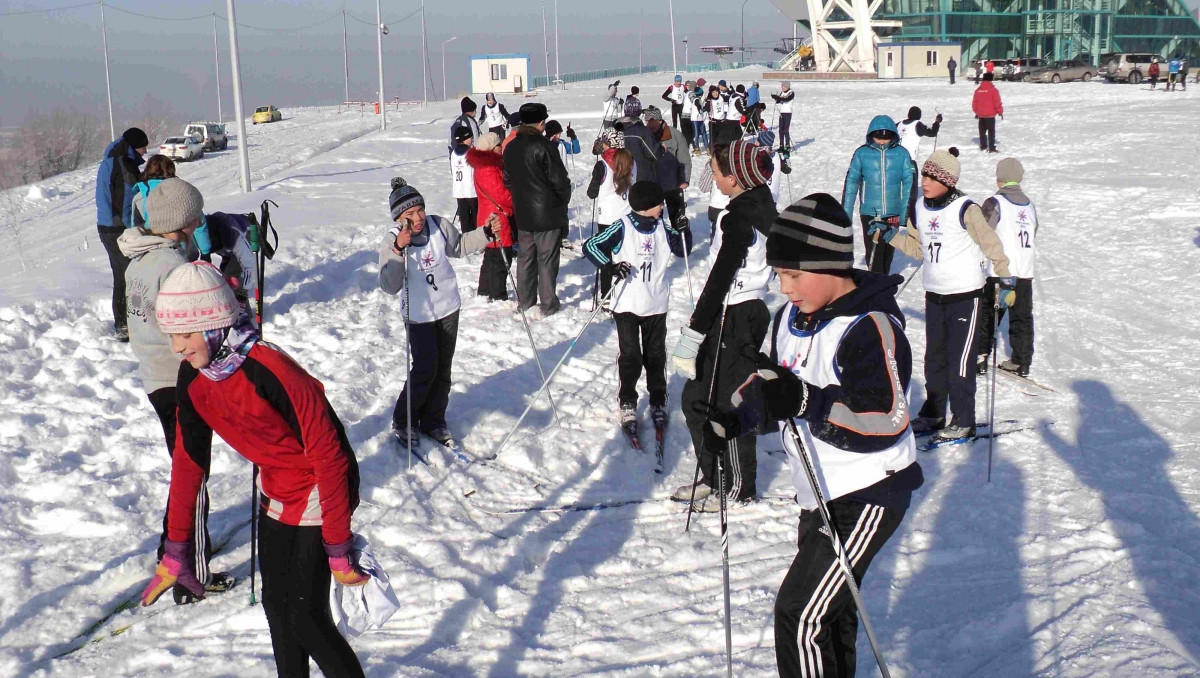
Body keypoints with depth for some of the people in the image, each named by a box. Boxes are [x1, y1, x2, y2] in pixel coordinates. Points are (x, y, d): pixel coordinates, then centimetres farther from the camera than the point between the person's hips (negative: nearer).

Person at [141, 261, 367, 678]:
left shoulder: (270, 373, -31)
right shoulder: (193, 378, -8)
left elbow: (329, 458, -26)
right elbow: (188, 459, 3)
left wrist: (338, 549, -22)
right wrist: (175, 550, 6)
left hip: (318, 492, -7)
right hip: (275, 494, 8)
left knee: (305, 615, -8)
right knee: (275, 603, 13)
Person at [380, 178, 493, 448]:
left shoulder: (438, 225, -10)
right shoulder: (392, 240, -19)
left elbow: (460, 246, 12)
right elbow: (390, 286, -29)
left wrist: (485, 232, -2)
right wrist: (399, 251, -41)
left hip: (448, 308, 4)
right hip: (419, 314, -4)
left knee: (443, 370, 12)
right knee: (425, 370, -6)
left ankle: (433, 421, 29)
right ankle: (403, 422, 15)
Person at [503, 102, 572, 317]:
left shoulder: (511, 148, 5)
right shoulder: (544, 146, -18)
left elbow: (508, 179, 13)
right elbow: (559, 179, -16)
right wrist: (564, 199, 2)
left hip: (522, 213, 6)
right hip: (548, 213, -6)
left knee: (525, 258, 15)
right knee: (547, 260, 2)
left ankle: (526, 302, 22)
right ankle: (548, 306, 7)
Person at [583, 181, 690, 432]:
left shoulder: (662, 228, 2)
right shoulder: (622, 228, -13)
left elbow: (682, 250, 11)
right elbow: (590, 246, -13)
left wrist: (683, 228, -6)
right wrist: (611, 266, -24)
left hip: (656, 305, 4)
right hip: (627, 305, -4)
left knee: (655, 355, 12)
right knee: (630, 356, -2)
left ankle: (658, 402, 26)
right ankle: (627, 404, 13)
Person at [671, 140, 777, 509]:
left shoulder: (739, 218, -22)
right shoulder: (762, 203, 4)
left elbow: (720, 279, -24)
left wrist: (692, 335, -23)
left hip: (734, 318, -10)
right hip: (750, 309, 10)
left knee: (727, 404, 5)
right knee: (695, 398, 17)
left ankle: (740, 487, 21)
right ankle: (713, 476, 30)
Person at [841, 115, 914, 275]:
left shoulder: (901, 153, -3)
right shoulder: (862, 153, -4)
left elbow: (909, 183, 2)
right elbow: (851, 182, 0)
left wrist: (907, 212, -2)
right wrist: (846, 213, -2)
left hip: (893, 212, 1)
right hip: (869, 213, -1)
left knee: (888, 251, 13)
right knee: (873, 252, -7)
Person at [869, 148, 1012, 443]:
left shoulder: (965, 209, -15)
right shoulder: (920, 208, 4)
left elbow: (989, 243, -8)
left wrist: (1003, 273, -13)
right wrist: (890, 236, 5)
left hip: (964, 294, -6)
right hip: (934, 294, 7)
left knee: (959, 359, -4)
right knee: (934, 357, 14)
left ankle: (964, 421, 6)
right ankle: (933, 414, 26)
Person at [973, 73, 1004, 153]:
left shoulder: (978, 90, 3)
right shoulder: (993, 90, -12)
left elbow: (974, 102, 11)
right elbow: (997, 103, -11)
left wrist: (976, 112, 23)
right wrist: (1000, 112, 1)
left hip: (980, 115, 5)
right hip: (990, 115, -5)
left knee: (982, 131, 16)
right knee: (991, 131, -1)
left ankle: (983, 146, 24)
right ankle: (991, 148, -5)